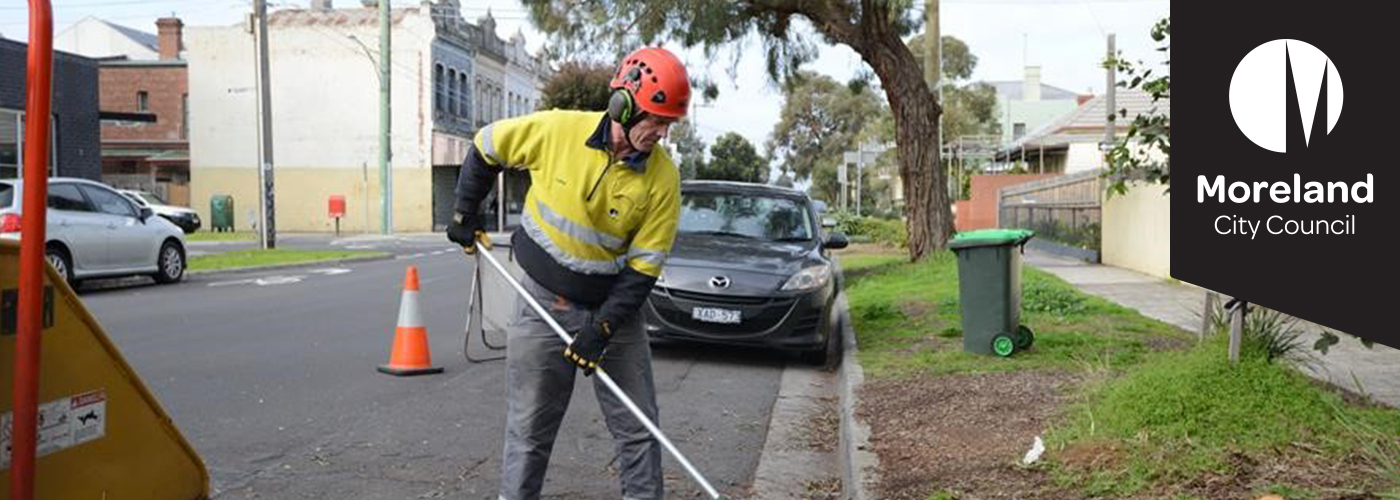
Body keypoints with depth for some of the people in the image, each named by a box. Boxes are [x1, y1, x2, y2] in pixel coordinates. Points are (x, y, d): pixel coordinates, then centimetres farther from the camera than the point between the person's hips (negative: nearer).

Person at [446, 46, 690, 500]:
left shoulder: (663, 177, -12)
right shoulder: (557, 130, -15)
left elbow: (644, 267, -9)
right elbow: (486, 147, 4)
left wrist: (603, 327, -16)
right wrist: (465, 214, 9)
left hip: (614, 306, 1)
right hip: (544, 304, -1)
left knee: (639, 428, 7)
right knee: (529, 430, 8)